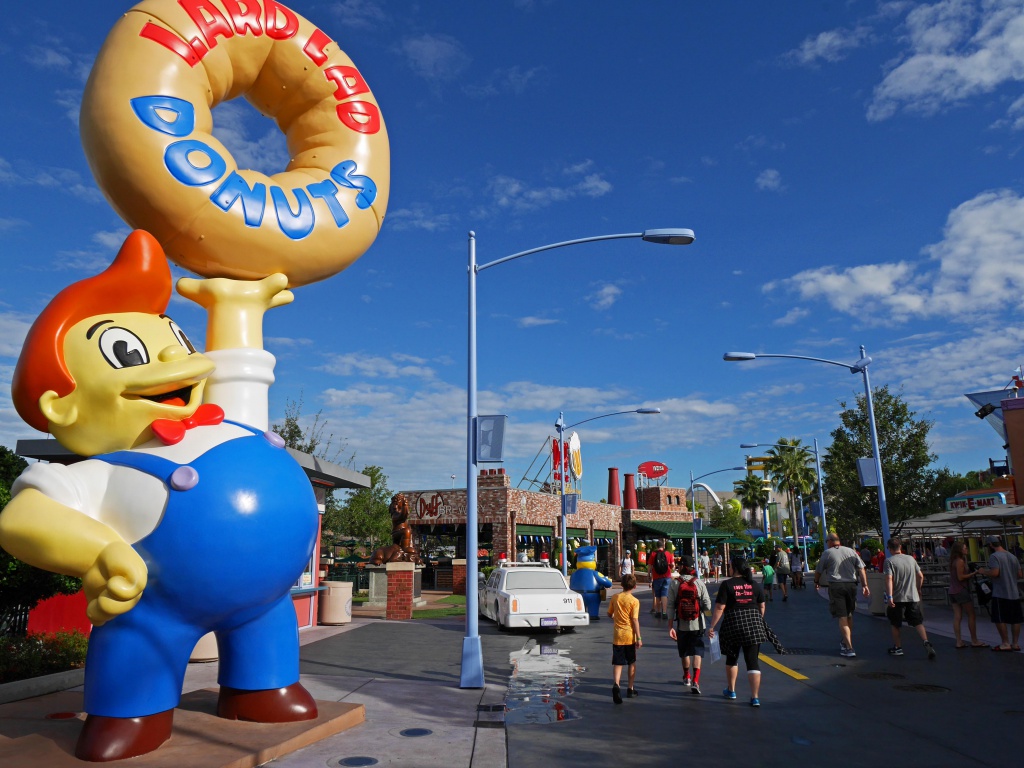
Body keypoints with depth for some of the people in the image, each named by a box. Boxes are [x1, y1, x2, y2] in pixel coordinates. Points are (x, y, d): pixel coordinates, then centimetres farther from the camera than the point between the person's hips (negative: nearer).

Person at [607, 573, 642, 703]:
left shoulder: (614, 598, 0)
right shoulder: (634, 601, -9)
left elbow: (609, 614, 10)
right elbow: (635, 620, -13)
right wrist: (638, 638, -9)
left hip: (617, 635, 2)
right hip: (630, 636, -1)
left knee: (617, 663, 1)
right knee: (632, 663, 16)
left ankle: (616, 685, -23)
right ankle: (631, 689, 23)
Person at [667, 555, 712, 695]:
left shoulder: (674, 584, -6)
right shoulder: (699, 583, -6)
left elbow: (670, 606, -7)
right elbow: (707, 606, -7)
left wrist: (670, 626, -3)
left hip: (681, 624, 1)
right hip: (697, 624, -1)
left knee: (684, 652, 19)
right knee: (697, 652, 1)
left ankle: (687, 677, 37)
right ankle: (695, 680, -16)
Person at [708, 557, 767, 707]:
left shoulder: (727, 585, -8)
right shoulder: (755, 585, 4)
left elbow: (719, 608, -11)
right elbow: (762, 606, 11)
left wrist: (712, 626, -6)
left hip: (733, 624, -2)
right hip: (753, 625, 2)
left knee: (732, 658, 18)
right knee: (752, 661, 2)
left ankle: (731, 690, 31)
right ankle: (755, 697, -4)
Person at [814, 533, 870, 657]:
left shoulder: (827, 553, 1)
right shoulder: (851, 551, 11)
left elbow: (818, 570, 8)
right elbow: (861, 568, 3)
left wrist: (816, 582, 26)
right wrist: (864, 585, 1)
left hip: (836, 586, -4)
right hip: (851, 585, 4)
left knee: (842, 617, -4)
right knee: (849, 615, 19)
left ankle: (849, 648, -11)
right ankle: (845, 642, 29)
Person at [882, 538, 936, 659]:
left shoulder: (889, 561, -9)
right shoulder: (911, 559, 6)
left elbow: (889, 579, -19)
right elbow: (920, 576, 11)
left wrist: (889, 596, -20)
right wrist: (918, 589, 26)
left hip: (897, 598, -4)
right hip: (913, 597, 4)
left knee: (895, 623, 12)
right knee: (918, 622, 7)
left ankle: (897, 647, 19)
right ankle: (926, 643, -13)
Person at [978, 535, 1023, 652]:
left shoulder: (994, 556, -13)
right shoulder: (1013, 557, 11)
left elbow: (994, 573, -23)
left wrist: (983, 571, -6)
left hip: (1000, 594, -7)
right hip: (1014, 594, 8)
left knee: (999, 619, 1)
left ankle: (1005, 643, 3)